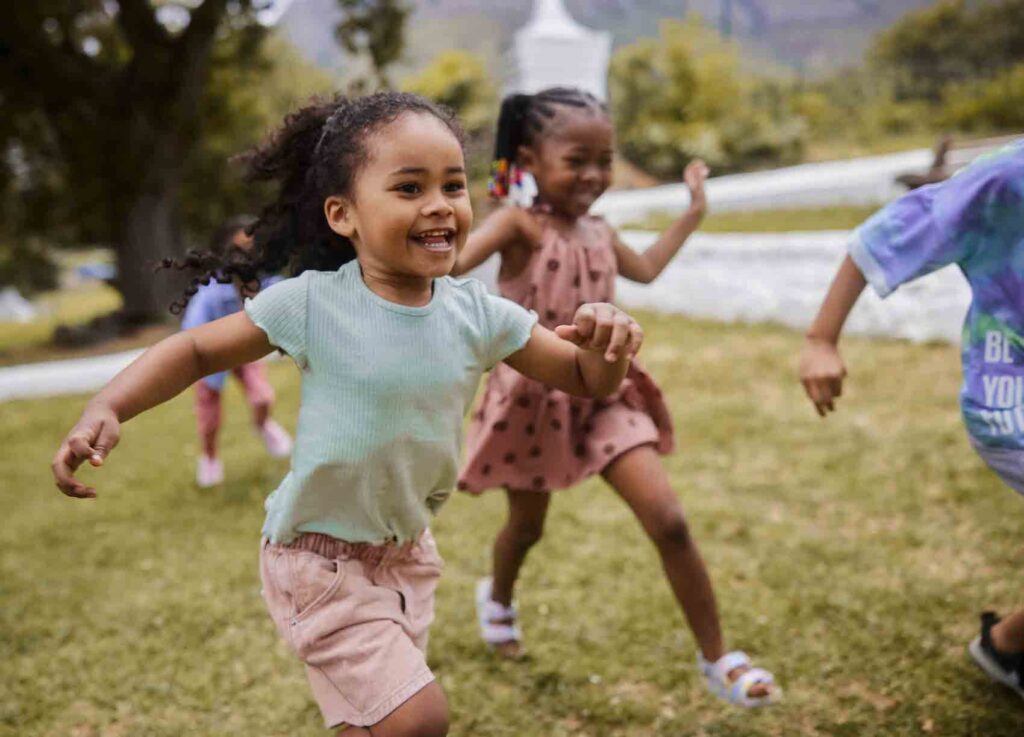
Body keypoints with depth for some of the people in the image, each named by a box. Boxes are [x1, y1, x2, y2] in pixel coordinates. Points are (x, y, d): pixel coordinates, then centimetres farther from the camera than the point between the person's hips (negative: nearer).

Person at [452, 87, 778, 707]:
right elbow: (450, 268, -31)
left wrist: (694, 211, 27)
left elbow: (647, 270, 25)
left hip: (602, 394, 4)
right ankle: (498, 599, 55)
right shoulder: (520, 226, -16)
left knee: (670, 522, -8)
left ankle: (716, 658, 5)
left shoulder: (598, 233, 4)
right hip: (535, 399, -4)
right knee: (527, 526, 19)